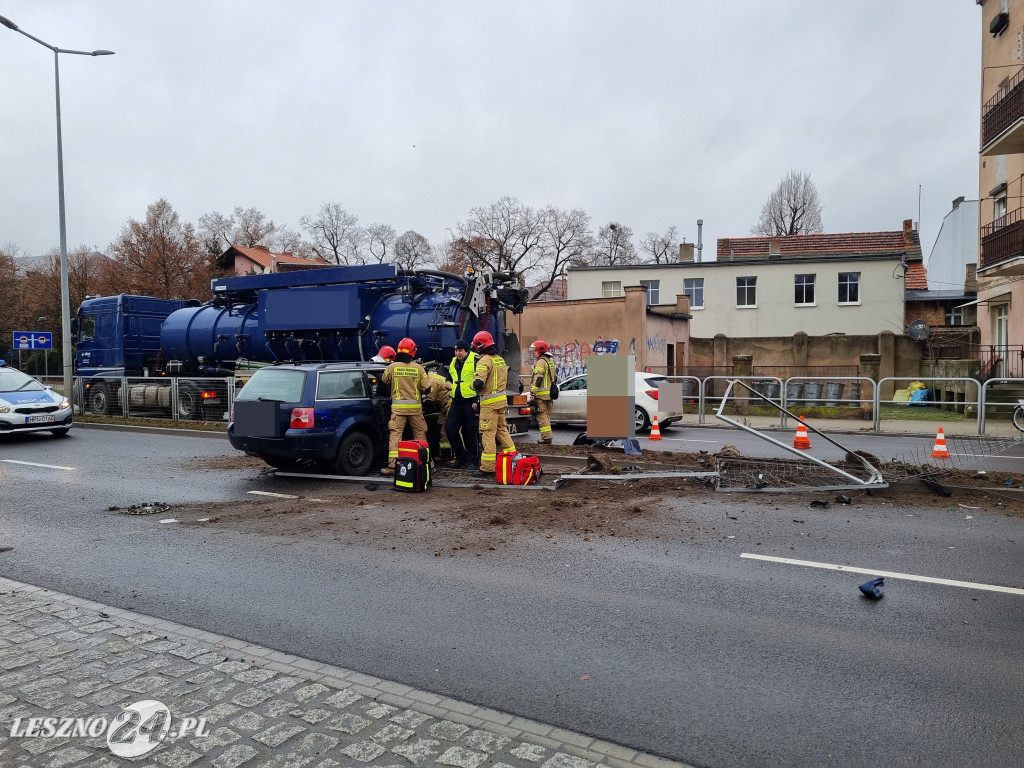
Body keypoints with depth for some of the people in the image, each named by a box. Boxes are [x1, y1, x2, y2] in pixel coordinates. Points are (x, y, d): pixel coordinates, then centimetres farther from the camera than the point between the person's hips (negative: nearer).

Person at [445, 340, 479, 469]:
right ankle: (461, 457, 16)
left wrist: (477, 400, -15)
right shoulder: (453, 362, 16)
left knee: (471, 432, -1)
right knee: (450, 428, 3)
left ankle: (472, 460, 10)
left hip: (471, 401, -7)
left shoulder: (475, 360, -7)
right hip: (457, 402, 7)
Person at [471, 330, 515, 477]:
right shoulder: (500, 359, 12)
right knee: (502, 430, 18)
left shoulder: (484, 361, -15)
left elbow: (478, 383, -24)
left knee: (488, 434, -4)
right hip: (501, 400, 8)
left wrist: (473, 384, -4)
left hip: (489, 403, -8)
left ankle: (488, 467, -2)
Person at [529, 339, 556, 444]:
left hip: (541, 395, -10)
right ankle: (548, 437, 17)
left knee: (542, 416, -7)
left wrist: (533, 394, -20)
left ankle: (546, 437, -10)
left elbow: (538, 379, -20)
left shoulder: (541, 362, -12)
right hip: (549, 394, 10)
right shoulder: (551, 361, 19)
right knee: (547, 415, 14)